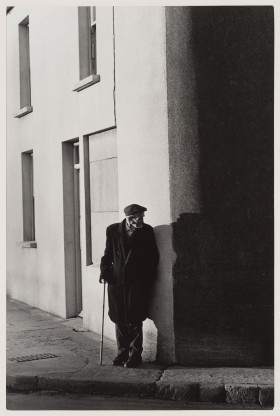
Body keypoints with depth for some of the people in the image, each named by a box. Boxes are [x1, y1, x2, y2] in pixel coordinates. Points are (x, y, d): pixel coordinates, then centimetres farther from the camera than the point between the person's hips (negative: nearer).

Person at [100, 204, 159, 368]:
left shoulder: (147, 231, -2)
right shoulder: (113, 230, 1)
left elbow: (153, 257, 3)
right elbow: (108, 254, 11)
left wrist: (148, 278, -3)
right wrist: (105, 271, -1)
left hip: (138, 282, -2)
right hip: (117, 281, 2)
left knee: (134, 320, -4)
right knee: (119, 319, 7)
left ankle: (135, 355, 7)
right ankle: (123, 352, 21)